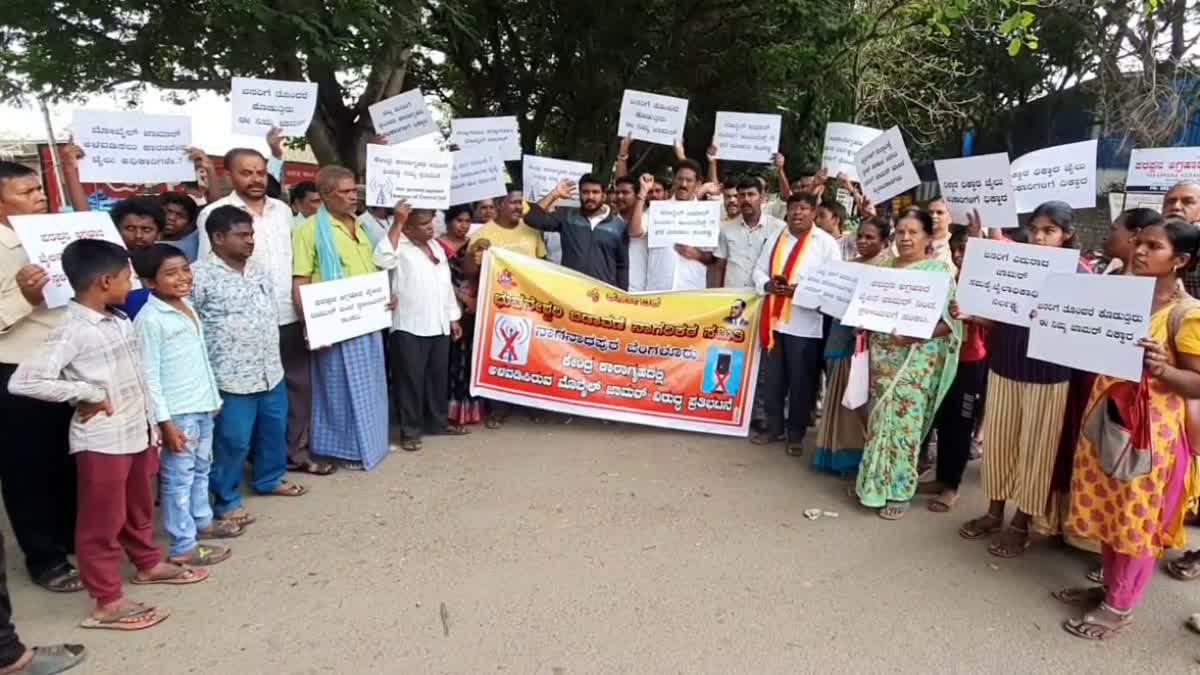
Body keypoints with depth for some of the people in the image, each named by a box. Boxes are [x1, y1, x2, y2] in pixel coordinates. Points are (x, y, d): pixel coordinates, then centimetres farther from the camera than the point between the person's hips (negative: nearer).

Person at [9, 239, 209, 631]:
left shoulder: (120, 320, 7)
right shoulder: (73, 332, -18)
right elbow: (23, 381, -25)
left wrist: (152, 427, 16)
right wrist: (89, 394, -19)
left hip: (137, 433, 8)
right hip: (102, 442, -8)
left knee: (140, 508, 24)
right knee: (103, 522, 6)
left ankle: (148, 564, 44)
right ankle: (108, 603, 17)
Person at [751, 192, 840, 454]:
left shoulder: (826, 242, -4)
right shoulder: (775, 238, 11)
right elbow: (759, 269, 11)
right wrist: (767, 284, -11)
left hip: (805, 323, -4)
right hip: (774, 319, 5)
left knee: (801, 382, 5)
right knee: (773, 379, 13)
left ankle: (796, 434, 19)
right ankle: (774, 427, 28)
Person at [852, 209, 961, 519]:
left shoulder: (940, 270, -6)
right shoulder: (886, 267, 11)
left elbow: (949, 321, -12)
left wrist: (916, 336, -24)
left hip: (915, 359, -5)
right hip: (882, 354, 5)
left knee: (903, 421, -1)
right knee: (880, 419, 10)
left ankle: (899, 491, 12)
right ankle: (874, 481, 24)